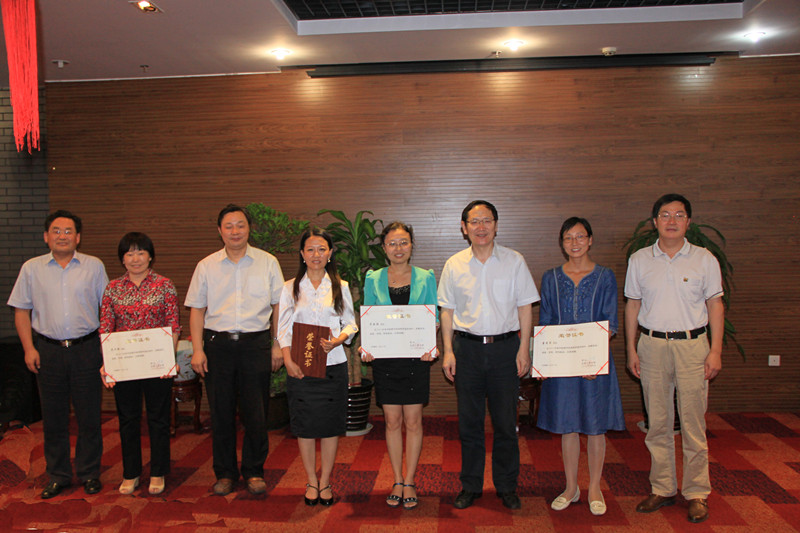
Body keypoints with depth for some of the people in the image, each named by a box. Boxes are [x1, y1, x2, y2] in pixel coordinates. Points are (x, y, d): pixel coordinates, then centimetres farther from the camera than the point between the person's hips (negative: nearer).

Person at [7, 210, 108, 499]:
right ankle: (57, 475, 23)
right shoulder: (32, 268, 6)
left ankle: (89, 474, 18)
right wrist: (29, 348, 0)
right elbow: (21, 311, 8)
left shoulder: (94, 266, 3)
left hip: (86, 348, -1)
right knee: (53, 417, 9)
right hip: (48, 350, 1)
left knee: (89, 416, 4)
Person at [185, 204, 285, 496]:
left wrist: (278, 345, 1)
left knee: (256, 412, 3)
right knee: (221, 411, 8)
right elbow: (197, 309, 7)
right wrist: (197, 349, -1)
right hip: (217, 344, 1)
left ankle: (254, 471, 21)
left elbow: (278, 305, 5)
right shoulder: (206, 266, 6)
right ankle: (224, 472, 23)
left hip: (255, 343, -1)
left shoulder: (267, 262, 3)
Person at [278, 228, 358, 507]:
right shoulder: (290, 288, 5)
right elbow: (284, 329, 3)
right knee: (304, 424, 5)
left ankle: (325, 481, 21)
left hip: (332, 364, 0)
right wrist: (288, 361, -8)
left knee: (330, 424, 4)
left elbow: (350, 323, 6)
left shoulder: (340, 287, 6)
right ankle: (311, 481, 21)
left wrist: (336, 340, -14)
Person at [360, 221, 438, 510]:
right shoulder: (373, 279, 6)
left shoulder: (425, 278, 4)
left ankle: (409, 482, 19)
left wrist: (430, 345, -14)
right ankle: (397, 482, 22)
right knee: (392, 421, 8)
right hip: (384, 357, 1)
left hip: (416, 356, -1)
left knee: (413, 421, 5)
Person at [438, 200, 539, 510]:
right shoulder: (454, 265, 4)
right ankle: (470, 486, 24)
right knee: (469, 422, 9)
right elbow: (447, 310, 7)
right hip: (467, 347, 1)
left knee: (506, 422, 6)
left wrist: (523, 349, -3)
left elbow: (525, 307, 2)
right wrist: (448, 351, 1)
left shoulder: (514, 261, 0)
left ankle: (507, 487, 24)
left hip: (505, 347, -1)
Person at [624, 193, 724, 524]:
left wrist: (715, 351, -3)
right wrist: (631, 350, 6)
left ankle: (696, 493, 16)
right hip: (652, 344, 2)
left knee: (693, 424, 2)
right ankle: (662, 489, 21)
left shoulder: (704, 259, 2)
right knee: (657, 423, 8)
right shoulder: (639, 260, 5)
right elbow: (632, 305, 9)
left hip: (692, 344, -1)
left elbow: (715, 306, 4)